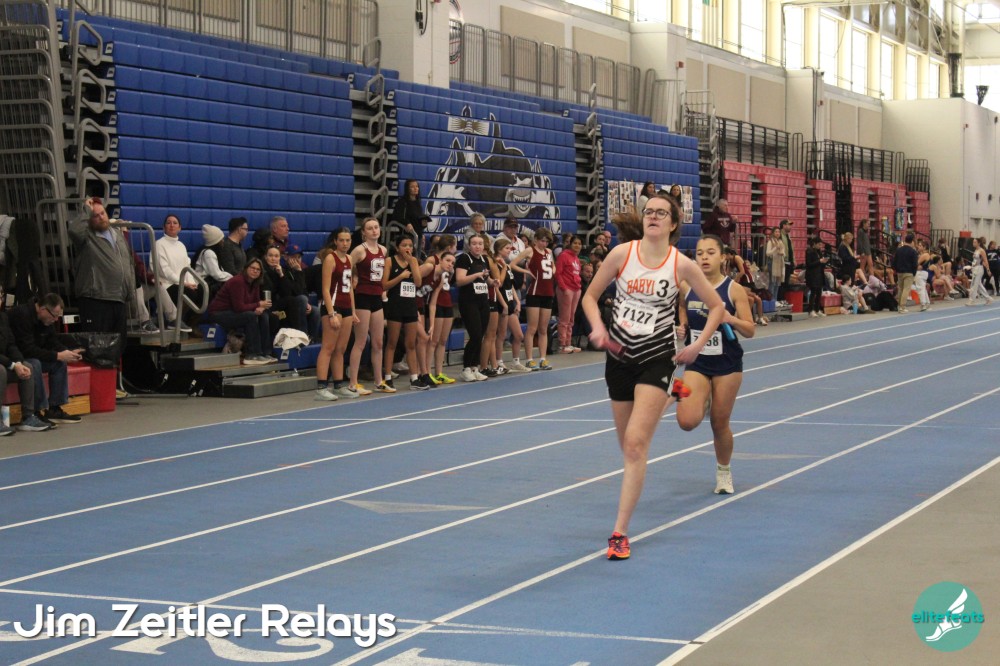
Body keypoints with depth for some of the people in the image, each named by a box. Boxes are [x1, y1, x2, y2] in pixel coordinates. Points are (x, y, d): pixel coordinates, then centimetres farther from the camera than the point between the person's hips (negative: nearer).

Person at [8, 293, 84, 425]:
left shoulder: (46, 319, 0)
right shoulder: (21, 314, -28)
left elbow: (53, 343, 7)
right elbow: (28, 349, -32)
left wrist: (69, 353, -13)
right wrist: (58, 355, -30)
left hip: (27, 356, 9)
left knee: (60, 363, -5)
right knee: (33, 364, -34)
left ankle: (55, 408, -5)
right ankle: (39, 411, -27)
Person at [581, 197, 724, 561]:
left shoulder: (682, 264, -8)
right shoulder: (622, 253, -5)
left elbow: (716, 306, 5)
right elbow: (590, 295, 6)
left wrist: (698, 345, -5)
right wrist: (598, 327, -12)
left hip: (656, 359, -3)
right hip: (619, 356, 3)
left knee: (635, 444, -16)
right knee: (629, 446, 15)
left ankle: (620, 533, -12)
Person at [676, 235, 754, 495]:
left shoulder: (733, 289, -10)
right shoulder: (686, 287, -3)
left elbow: (750, 330, -7)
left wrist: (731, 319, -25)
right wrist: (682, 327, -4)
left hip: (727, 365, -2)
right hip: (697, 362, 2)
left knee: (720, 424, 5)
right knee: (687, 421, -16)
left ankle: (724, 472, 31)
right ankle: (704, 403, 21)